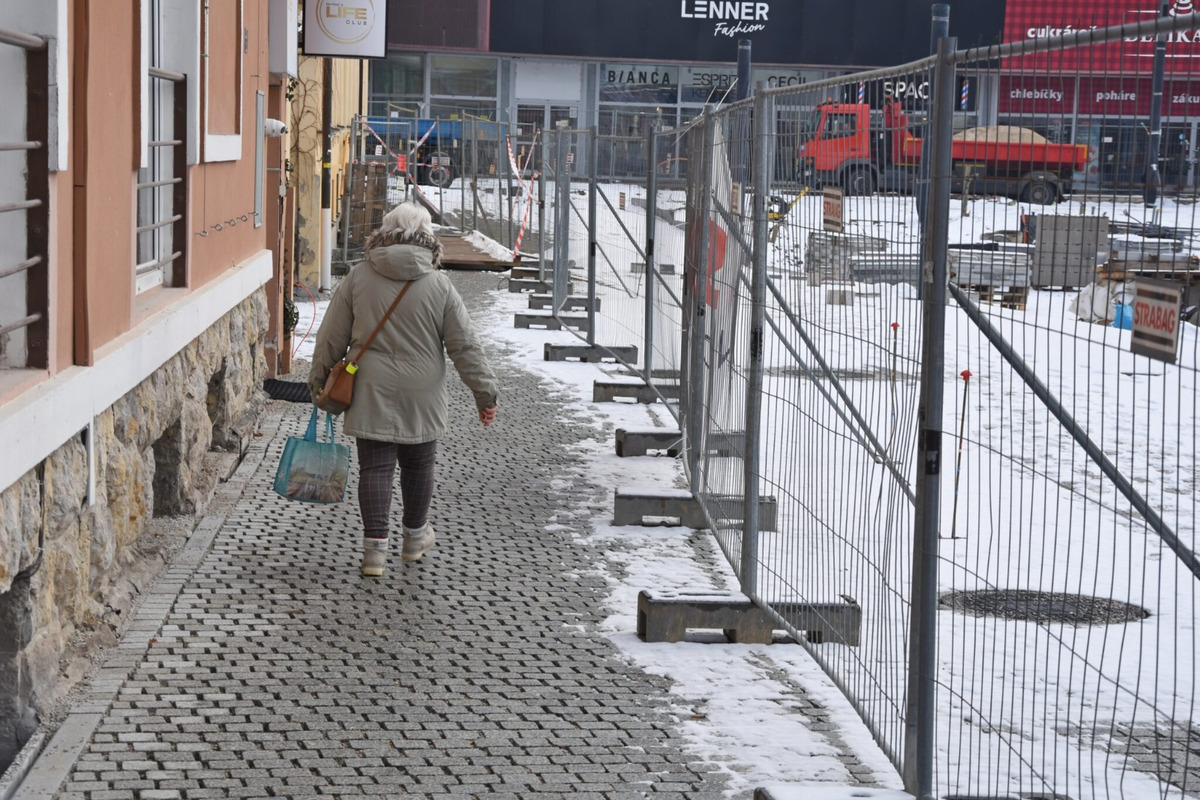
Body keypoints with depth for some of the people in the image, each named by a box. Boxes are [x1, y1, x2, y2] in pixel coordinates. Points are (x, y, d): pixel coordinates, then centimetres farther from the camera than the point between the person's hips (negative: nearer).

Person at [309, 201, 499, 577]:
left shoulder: (358, 277, -3)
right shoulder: (439, 285, -6)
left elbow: (332, 337, 2)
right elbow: (465, 345, -3)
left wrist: (319, 380, 15)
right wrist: (485, 391, 4)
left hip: (371, 394, 0)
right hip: (422, 397, 0)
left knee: (375, 466, 2)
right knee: (418, 465, 16)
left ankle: (375, 545, -4)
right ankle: (415, 535, 31)